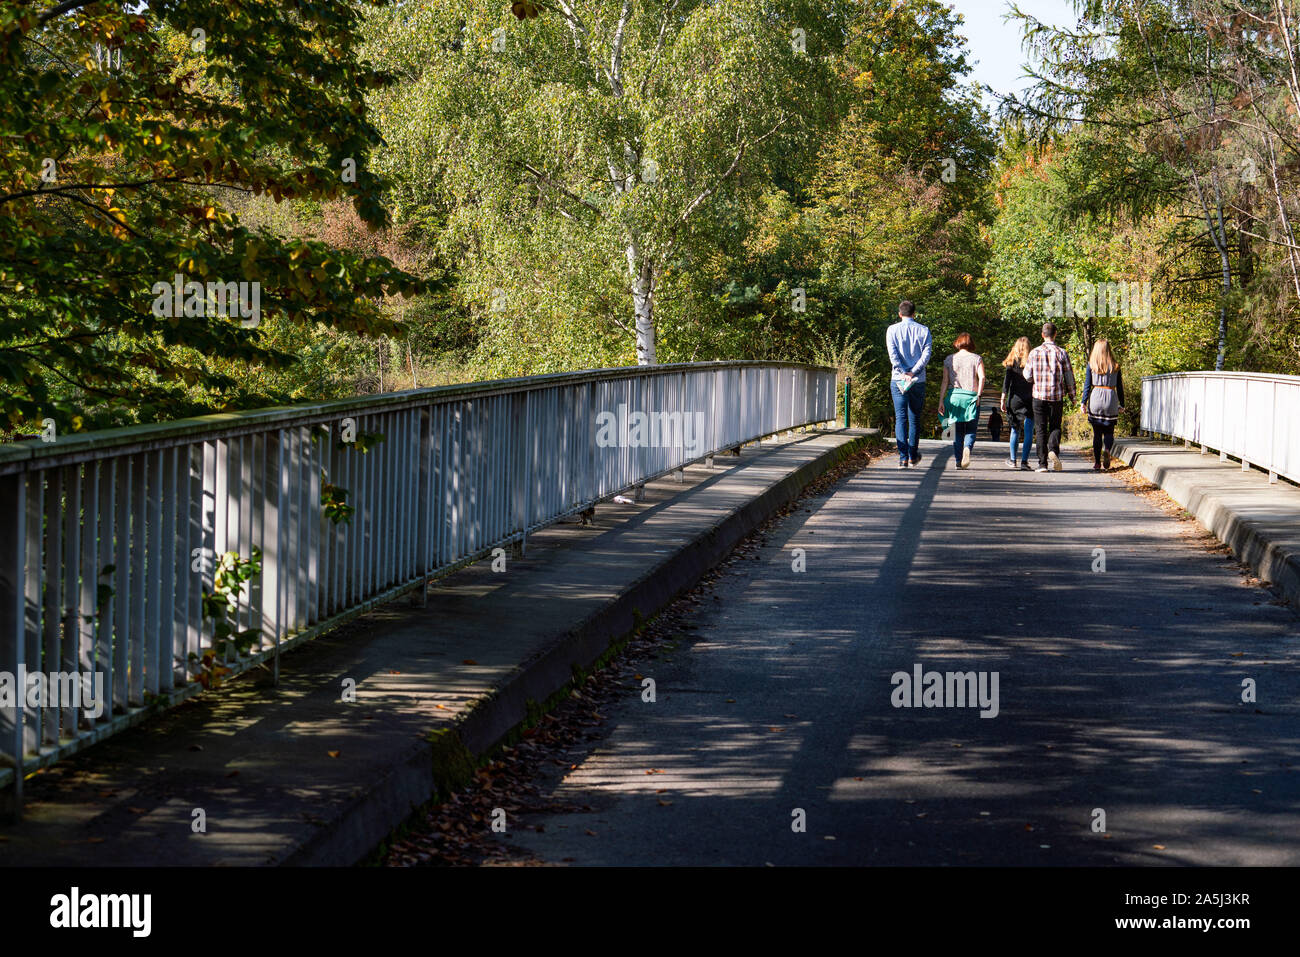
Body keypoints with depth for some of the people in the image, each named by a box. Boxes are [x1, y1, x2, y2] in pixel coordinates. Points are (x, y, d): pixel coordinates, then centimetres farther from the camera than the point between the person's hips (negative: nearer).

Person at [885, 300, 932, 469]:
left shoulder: (892, 330, 2)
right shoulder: (923, 331, 5)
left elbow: (893, 354, -9)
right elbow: (926, 355, -6)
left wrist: (903, 373, -14)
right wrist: (913, 372, -12)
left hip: (898, 379, -1)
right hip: (919, 381, 1)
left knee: (900, 418, -2)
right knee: (915, 418, 12)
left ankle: (903, 458, -11)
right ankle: (913, 456, 21)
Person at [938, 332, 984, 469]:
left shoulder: (949, 360, 8)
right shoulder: (976, 359, 4)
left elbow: (944, 382, 3)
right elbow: (982, 377, -9)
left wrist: (941, 401, 2)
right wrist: (978, 395, -5)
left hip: (954, 396, 1)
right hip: (971, 397, -1)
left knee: (957, 431, 10)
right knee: (971, 430, 5)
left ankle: (958, 460, 4)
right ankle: (967, 447, -25)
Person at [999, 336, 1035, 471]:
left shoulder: (1012, 362, 2)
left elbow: (1006, 381, -2)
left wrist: (1003, 400, -1)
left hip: (1015, 399, 1)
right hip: (1030, 399, -1)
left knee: (1015, 430, 13)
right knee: (1028, 431, 1)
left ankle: (1013, 460, 18)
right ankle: (1024, 461, -5)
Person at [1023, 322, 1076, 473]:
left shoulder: (1034, 352, -1)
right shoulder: (1062, 353, -3)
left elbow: (1028, 377, 1)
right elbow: (1069, 377, 0)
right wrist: (1072, 397, 10)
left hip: (1039, 396, 0)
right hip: (1057, 397, 0)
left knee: (1041, 429, 5)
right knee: (1055, 426, 12)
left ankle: (1042, 463, 0)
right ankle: (1053, 450, -16)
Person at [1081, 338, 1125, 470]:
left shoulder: (1091, 365, 1)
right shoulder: (1115, 366, 5)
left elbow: (1087, 385, -2)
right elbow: (1120, 387, 8)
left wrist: (1083, 402, 2)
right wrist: (1121, 404, 14)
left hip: (1096, 398, 0)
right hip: (1111, 399, 0)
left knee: (1097, 433, 7)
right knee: (1109, 431, 8)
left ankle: (1097, 463, 4)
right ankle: (1107, 450, -22)